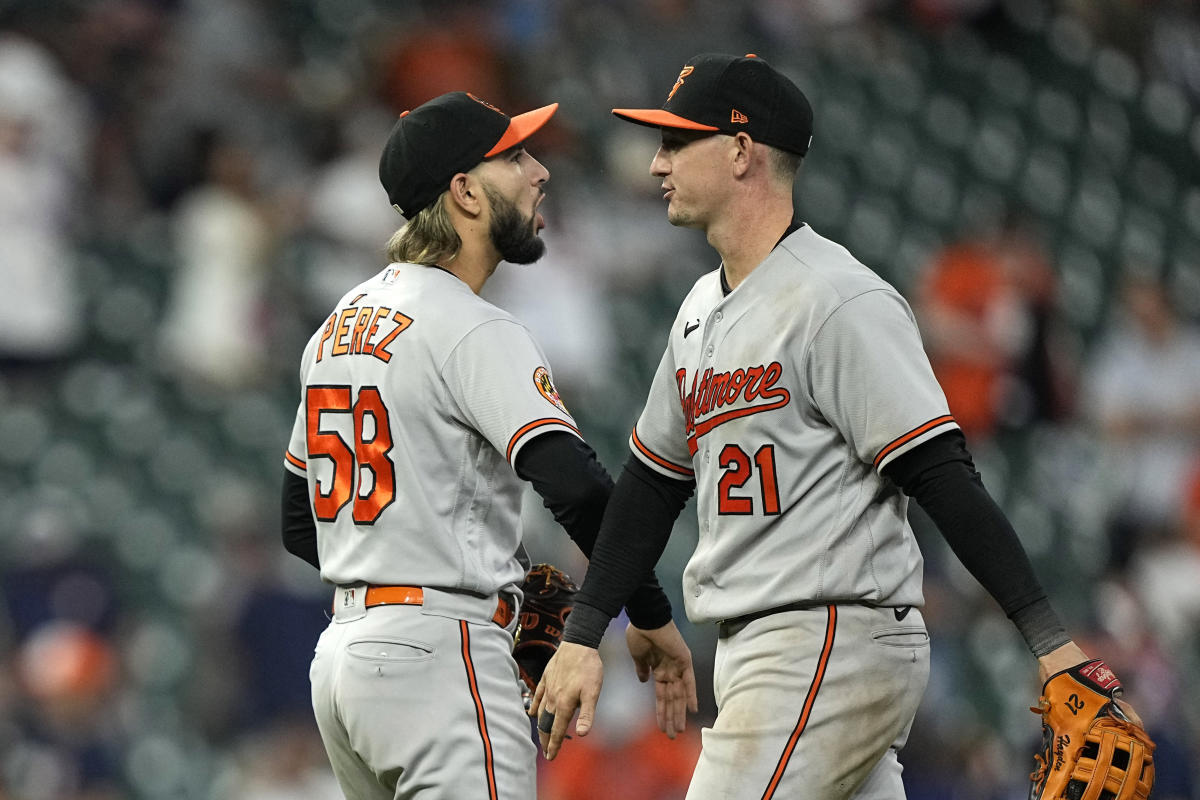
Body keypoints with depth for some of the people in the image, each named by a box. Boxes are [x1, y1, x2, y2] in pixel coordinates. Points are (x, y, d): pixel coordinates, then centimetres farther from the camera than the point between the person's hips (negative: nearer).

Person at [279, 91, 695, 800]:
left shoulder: (339, 324, 16)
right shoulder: (475, 333, -12)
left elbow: (300, 525, 22)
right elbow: (577, 486, -25)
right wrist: (653, 616, -12)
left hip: (340, 656, 10)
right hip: (442, 654, -10)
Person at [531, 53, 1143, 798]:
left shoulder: (841, 302, -13)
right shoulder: (703, 310, 17)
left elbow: (941, 477, -19)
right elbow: (654, 480, 25)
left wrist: (1051, 641, -23)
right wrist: (583, 637, 19)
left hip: (837, 645, -9)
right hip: (752, 653, 9)